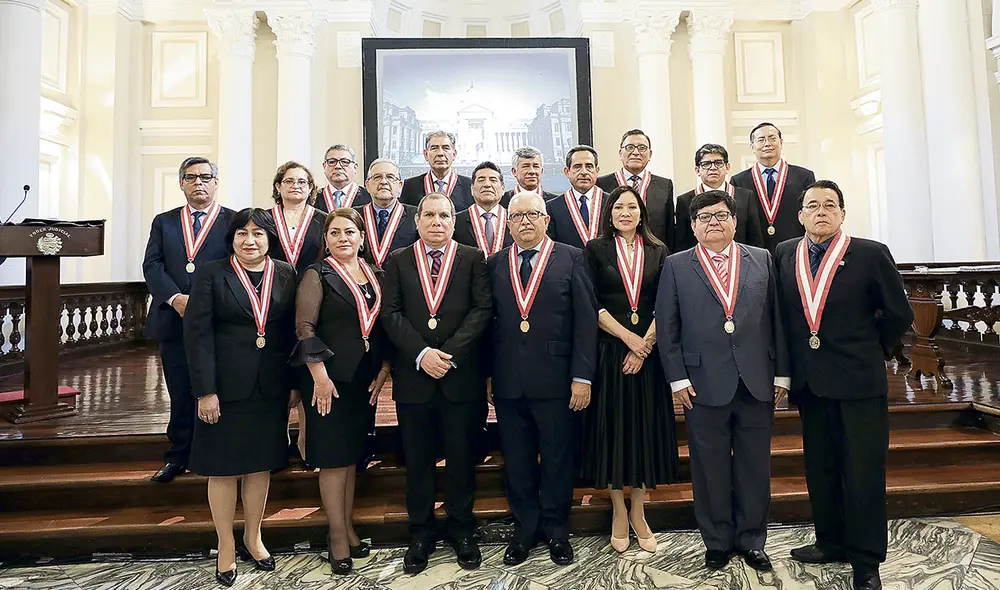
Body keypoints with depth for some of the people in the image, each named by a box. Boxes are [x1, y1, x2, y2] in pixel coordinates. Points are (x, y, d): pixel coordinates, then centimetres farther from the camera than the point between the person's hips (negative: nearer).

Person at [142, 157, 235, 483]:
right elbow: (152, 265, 5)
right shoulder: (164, 222, 14)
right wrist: (175, 298, -11)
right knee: (180, 394, 11)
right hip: (173, 321, 3)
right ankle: (178, 457, 24)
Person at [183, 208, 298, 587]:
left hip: (271, 387, 3)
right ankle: (226, 548, 25)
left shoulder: (286, 275, 5)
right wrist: (205, 391, -13)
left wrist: (295, 383, 2)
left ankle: (253, 539, 31)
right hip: (226, 386, -2)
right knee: (223, 466, 8)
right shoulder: (211, 274, -3)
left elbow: (294, 332, 5)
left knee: (261, 463, 13)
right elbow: (197, 333, -7)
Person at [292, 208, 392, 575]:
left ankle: (347, 526, 25)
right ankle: (337, 534, 14)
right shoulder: (317, 275, -4)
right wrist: (320, 376, -17)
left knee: (353, 454, 12)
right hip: (329, 379, -4)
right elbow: (305, 327, -11)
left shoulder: (375, 276, 10)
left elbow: (383, 325, 11)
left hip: (365, 379, 5)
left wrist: (383, 369, 2)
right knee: (333, 457, 2)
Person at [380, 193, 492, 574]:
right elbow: (391, 313, 0)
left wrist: (450, 353, -14)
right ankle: (421, 535, 26)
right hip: (413, 376, 1)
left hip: (462, 375, -1)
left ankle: (462, 532, 27)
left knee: (461, 458, 10)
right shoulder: (398, 261, 9)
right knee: (417, 461, 11)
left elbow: (482, 309, -4)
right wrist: (421, 353, -13)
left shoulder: (473, 259, 6)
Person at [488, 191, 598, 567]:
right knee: (517, 461, 13)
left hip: (556, 380, -2)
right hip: (508, 382, 2)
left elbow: (586, 319, -3)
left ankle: (555, 527, 31)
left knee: (558, 459, 11)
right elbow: (488, 321, 9)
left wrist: (582, 376, -8)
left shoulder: (571, 258, 1)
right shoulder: (495, 264, 9)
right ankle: (524, 528, 31)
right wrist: (488, 374, 5)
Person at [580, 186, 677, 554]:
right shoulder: (595, 250, 3)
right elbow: (592, 304, -4)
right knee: (612, 426, 3)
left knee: (645, 427, 7)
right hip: (610, 349, -2)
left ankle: (638, 512, 22)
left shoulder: (657, 252, 9)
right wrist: (628, 337, -12)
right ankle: (618, 512, 20)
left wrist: (646, 343, -10)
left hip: (648, 349, 2)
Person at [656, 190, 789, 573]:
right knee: (710, 469, 9)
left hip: (757, 383, 2)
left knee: (755, 467, 12)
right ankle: (717, 542, 26)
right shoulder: (676, 266, 3)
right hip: (704, 384, -1)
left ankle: (752, 541, 30)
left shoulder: (762, 260, 9)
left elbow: (775, 319, 7)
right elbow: (666, 327, 0)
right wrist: (677, 378, -5)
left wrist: (781, 373, 4)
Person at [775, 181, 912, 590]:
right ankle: (831, 542, 33)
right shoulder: (784, 254, 4)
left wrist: (870, 351, 5)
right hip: (809, 383, 4)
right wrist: (792, 363, 9)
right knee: (820, 469, 15)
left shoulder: (870, 254, -6)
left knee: (863, 473, 4)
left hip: (859, 382, -4)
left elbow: (898, 314, 1)